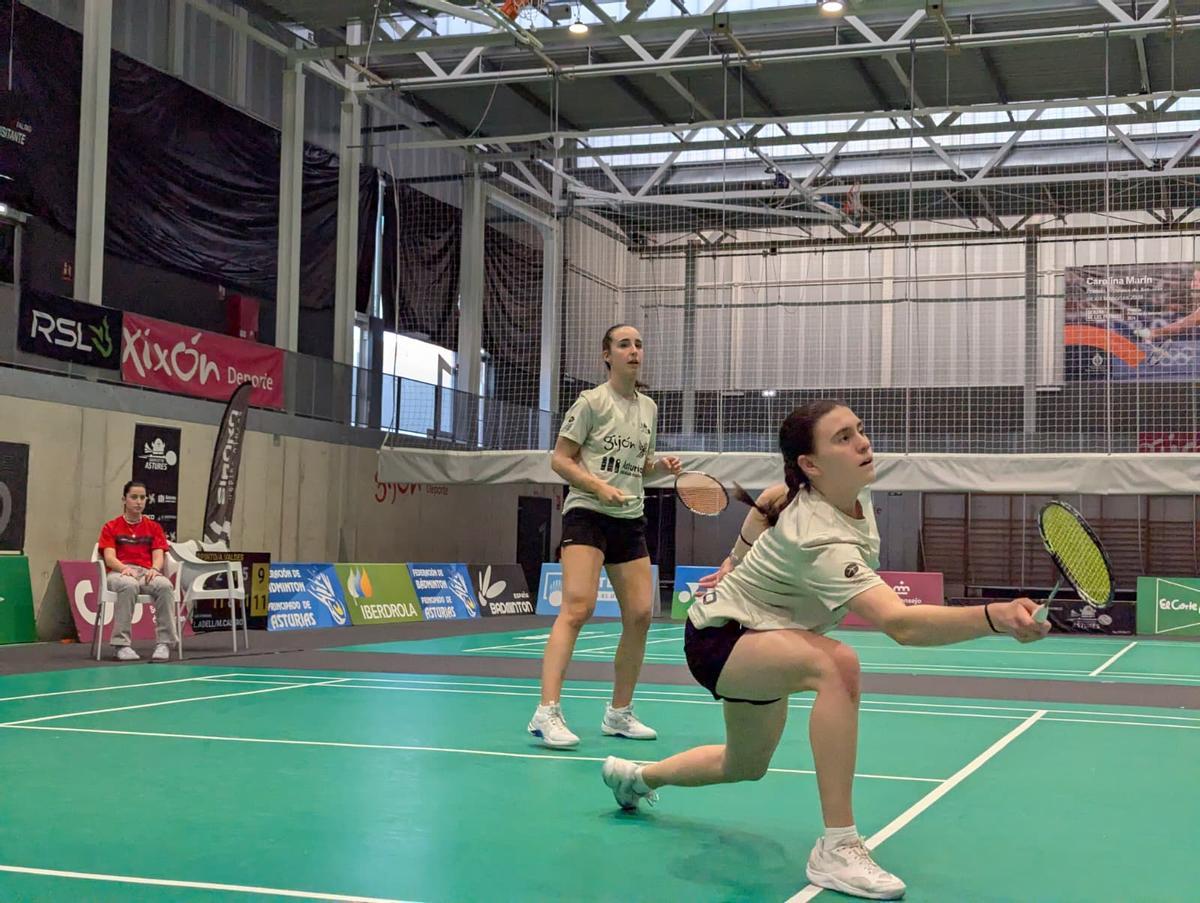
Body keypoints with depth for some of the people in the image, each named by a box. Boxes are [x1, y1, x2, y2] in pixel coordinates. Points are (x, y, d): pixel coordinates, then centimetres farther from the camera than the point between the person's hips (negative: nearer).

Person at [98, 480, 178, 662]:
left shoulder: (154, 528, 18)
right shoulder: (110, 528, 12)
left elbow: (158, 556, 7)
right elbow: (109, 558, -1)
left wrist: (154, 569, -18)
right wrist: (125, 569, -23)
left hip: (147, 573, 2)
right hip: (119, 573, -2)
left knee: (165, 585, -35)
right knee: (129, 585, -41)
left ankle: (164, 643, -34)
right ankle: (122, 644, -38)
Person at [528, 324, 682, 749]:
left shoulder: (649, 409, 15)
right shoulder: (591, 402, -3)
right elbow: (560, 460, -4)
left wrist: (660, 465, 3)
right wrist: (600, 487, -18)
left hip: (630, 520, 7)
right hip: (587, 512, -7)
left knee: (640, 614, 2)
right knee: (578, 606, -21)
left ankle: (619, 713, 16)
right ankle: (547, 712, -24)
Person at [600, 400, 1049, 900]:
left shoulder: (856, 490, -10)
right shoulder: (821, 538, -38)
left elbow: (771, 499, 10)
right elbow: (901, 624, -50)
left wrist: (737, 563, 21)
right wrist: (995, 617, -63)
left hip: (759, 638, 9)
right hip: (718, 638, -9)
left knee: (746, 765, 26)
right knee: (837, 664, -38)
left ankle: (635, 776, 53)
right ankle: (837, 849, -31)